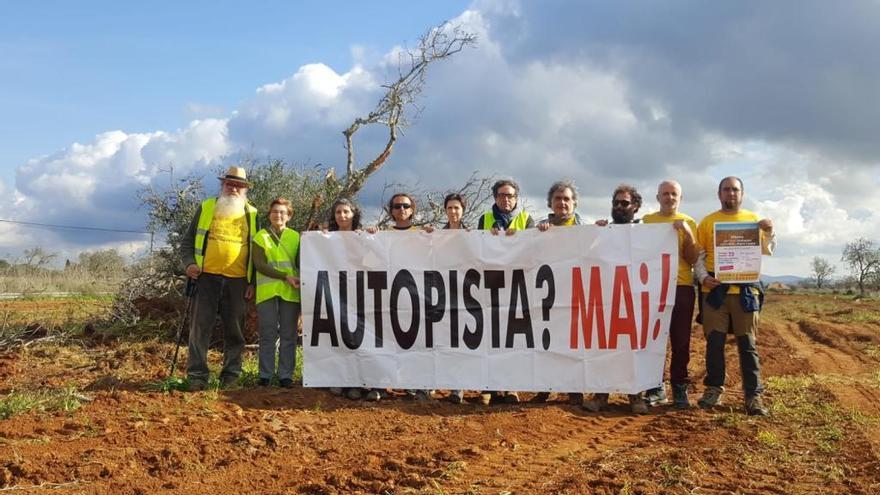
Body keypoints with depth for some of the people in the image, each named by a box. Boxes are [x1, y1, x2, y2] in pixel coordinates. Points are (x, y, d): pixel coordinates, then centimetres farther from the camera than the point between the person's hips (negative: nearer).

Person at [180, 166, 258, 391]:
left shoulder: (252, 214, 10)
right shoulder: (205, 208, 8)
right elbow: (187, 240, 10)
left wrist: (253, 282, 4)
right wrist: (189, 263, -8)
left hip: (237, 281, 1)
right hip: (207, 277, -1)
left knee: (234, 330, 5)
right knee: (201, 327, -3)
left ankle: (231, 376, 15)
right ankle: (197, 376, 1)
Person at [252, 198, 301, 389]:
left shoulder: (295, 237, 13)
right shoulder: (261, 236, 7)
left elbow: (301, 262, 10)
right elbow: (259, 265, -4)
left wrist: (303, 278, -12)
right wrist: (285, 277, -14)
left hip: (290, 292, 1)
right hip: (267, 292, -1)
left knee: (288, 335, 2)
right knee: (268, 334, 1)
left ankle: (286, 375, 8)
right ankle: (265, 375, 8)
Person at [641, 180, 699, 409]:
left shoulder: (688, 223, 7)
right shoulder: (646, 221, 10)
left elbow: (693, 259, -1)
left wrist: (687, 233, -12)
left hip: (681, 287, -1)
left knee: (680, 341, 0)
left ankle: (680, 388, 9)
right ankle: (655, 388, 10)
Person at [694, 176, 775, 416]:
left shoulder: (753, 219, 11)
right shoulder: (707, 222, 8)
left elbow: (766, 253, 8)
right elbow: (698, 256, 7)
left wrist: (770, 232, -9)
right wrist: (703, 277, -10)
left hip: (745, 290, 0)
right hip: (715, 290, 0)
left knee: (747, 343, 0)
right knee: (714, 341, 2)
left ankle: (754, 395, 3)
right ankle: (714, 389, 14)